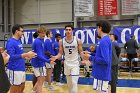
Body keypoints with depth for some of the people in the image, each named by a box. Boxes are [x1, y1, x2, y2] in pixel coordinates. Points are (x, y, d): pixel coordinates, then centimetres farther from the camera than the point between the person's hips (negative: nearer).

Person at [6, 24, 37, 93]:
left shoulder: (19, 41, 12)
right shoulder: (11, 42, -16)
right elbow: (11, 57, -26)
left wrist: (27, 56, 7)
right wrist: (26, 54, -27)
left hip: (22, 69, 9)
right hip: (15, 70, -9)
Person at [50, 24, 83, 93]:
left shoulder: (78, 40, -7)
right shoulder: (61, 41, -2)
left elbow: (80, 52, -1)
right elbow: (60, 53, 3)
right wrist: (56, 57, -17)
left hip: (75, 63, -3)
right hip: (67, 64, 3)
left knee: (74, 82, -10)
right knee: (69, 82, 14)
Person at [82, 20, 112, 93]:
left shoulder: (104, 41, -19)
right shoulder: (106, 40, 12)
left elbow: (105, 60, -26)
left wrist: (90, 58, -17)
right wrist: (90, 54, 11)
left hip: (102, 75, -10)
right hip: (102, 73, 10)